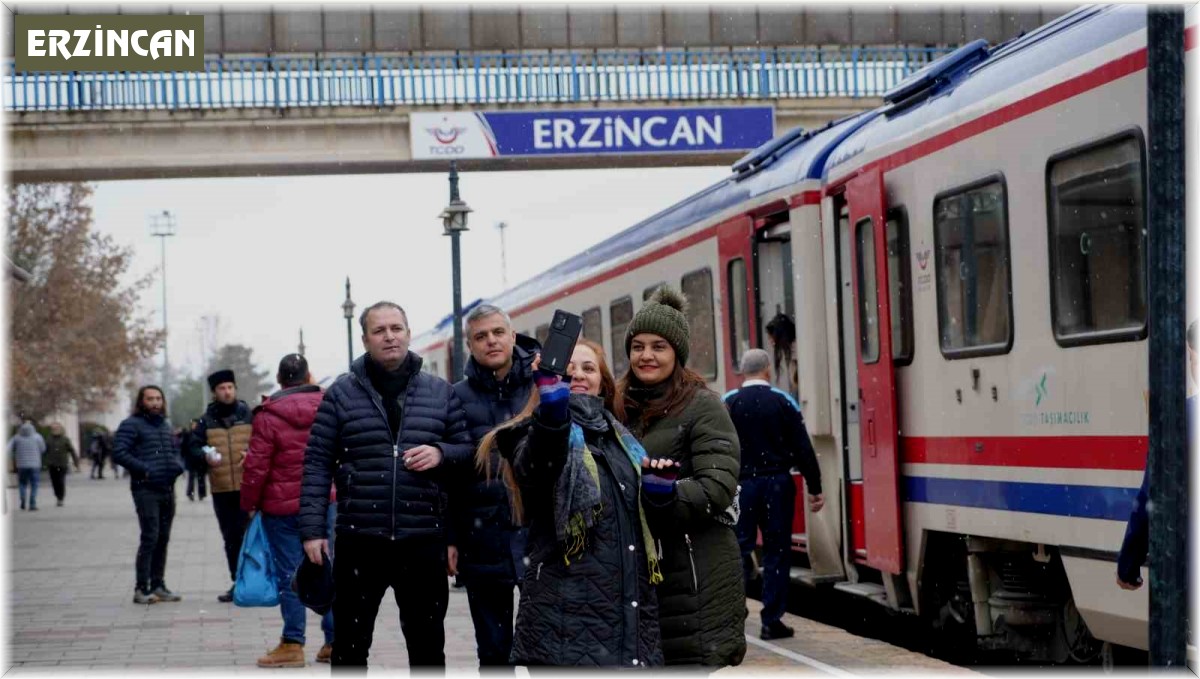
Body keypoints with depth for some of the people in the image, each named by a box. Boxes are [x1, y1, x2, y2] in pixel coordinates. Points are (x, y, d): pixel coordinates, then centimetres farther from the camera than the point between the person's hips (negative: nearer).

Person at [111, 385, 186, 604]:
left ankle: (158, 585, 18)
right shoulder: (131, 425, -5)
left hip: (168, 489, 7)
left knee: (163, 539, 10)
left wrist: (178, 465, 5)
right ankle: (141, 589, -8)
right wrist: (144, 469, -18)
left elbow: (175, 450, 27)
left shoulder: (165, 424, 18)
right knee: (150, 538, -12)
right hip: (146, 490, -7)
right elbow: (119, 453, -14)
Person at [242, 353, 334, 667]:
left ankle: (293, 644, 3)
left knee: (289, 574, 1)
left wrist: (249, 503, 1)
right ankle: (335, 640, 12)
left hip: (282, 507, -4)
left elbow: (256, 466, -10)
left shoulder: (268, 416, -11)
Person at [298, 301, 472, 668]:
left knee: (428, 644, 10)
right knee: (350, 644, 7)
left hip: (424, 541, 1)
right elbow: (317, 462, 0)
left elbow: (467, 449, 12)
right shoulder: (342, 393, 2)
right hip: (359, 539, -1)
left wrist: (442, 453, -11)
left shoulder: (441, 392, 7)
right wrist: (312, 528, -7)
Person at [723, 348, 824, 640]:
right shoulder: (783, 402, 0)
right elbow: (803, 449, -1)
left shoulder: (727, 403, 0)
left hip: (741, 485, 0)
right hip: (777, 484, 0)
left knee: (739, 545, 7)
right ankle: (772, 621, 7)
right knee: (776, 552, 5)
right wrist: (815, 489, 4)